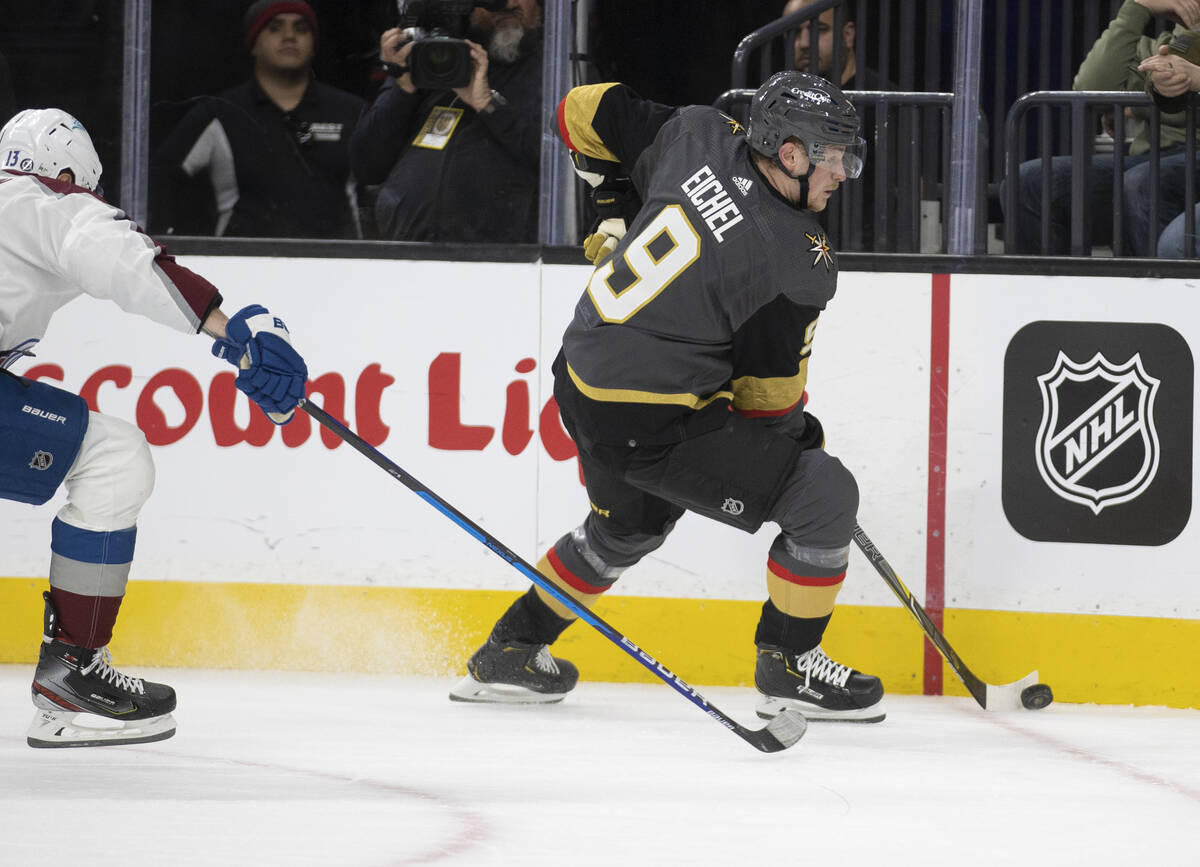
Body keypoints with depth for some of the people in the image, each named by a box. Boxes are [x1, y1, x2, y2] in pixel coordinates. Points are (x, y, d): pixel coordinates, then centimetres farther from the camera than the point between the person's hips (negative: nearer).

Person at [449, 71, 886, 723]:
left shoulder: (698, 137, -1)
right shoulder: (797, 261, -18)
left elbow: (587, 111, 11)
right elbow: (767, 395, -8)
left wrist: (606, 187, 29)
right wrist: (802, 432, 13)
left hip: (582, 389, 8)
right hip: (652, 425, -8)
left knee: (628, 524, 34)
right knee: (824, 494, -2)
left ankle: (509, 652, 42)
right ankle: (788, 669, 11)